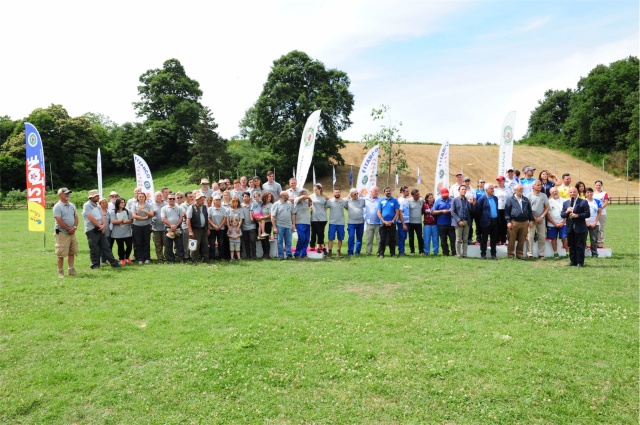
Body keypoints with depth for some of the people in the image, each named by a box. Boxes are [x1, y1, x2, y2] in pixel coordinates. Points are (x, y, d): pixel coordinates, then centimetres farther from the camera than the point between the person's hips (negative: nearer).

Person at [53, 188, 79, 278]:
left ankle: (71, 270, 19)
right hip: (62, 232, -7)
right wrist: (69, 229, -13)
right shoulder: (57, 206, -9)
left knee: (72, 252, 11)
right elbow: (59, 220, -16)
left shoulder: (72, 205, 13)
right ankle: (60, 272, 5)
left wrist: (74, 227, -5)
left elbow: (76, 217, 11)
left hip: (72, 232, 7)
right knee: (61, 253, -3)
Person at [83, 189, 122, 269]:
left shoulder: (98, 205, 15)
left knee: (105, 246, 7)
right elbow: (91, 218, -16)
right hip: (92, 230, -7)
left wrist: (103, 225, -6)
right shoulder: (87, 205, -9)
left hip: (100, 229, 7)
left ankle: (114, 263, 8)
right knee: (94, 248, 0)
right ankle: (95, 265, 10)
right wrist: (100, 225, -11)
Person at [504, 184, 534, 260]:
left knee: (522, 240, 7)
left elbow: (529, 210, 18)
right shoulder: (510, 199, 2)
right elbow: (507, 211, -3)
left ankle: (520, 254, 17)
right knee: (512, 240, -1)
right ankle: (511, 255, 7)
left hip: (524, 222, 4)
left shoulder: (526, 199, 15)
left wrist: (531, 220, 10)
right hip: (514, 222, -4)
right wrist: (508, 221, -9)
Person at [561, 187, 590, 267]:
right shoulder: (565, 203, 13)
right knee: (571, 246, 10)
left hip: (580, 228, -5)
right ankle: (573, 261, 18)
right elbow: (562, 215, 8)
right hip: (569, 228, 5)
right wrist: (567, 212, -12)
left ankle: (580, 262, 6)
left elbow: (588, 214, -8)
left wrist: (577, 215, -18)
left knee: (580, 246, 0)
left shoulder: (583, 202, -1)